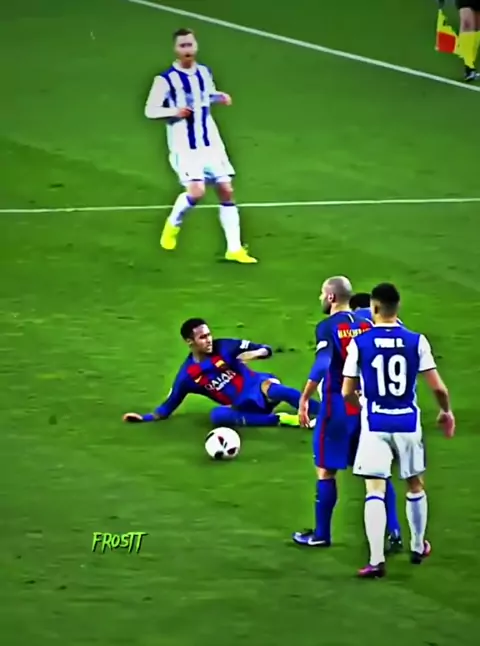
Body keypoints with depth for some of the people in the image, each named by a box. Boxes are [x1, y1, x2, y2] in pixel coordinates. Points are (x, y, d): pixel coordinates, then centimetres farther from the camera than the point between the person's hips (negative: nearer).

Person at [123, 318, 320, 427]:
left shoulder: (224, 347, -4)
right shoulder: (188, 374, 0)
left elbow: (266, 350, -3)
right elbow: (170, 405, 9)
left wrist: (255, 353, -26)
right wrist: (145, 417, -2)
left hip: (258, 388, -1)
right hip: (242, 407, 1)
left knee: (279, 391, -37)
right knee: (217, 415, -33)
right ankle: (280, 419, -33)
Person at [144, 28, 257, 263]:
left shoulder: (205, 73, 6)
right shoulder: (166, 80, -11)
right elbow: (150, 110, -8)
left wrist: (219, 97, 2)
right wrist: (174, 112, -24)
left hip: (211, 143, 5)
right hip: (185, 146, -5)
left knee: (226, 190, 0)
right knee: (196, 191, -19)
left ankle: (234, 248, 5)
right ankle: (173, 224, 14)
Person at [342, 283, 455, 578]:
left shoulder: (360, 343, -8)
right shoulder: (416, 341, -6)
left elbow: (347, 392, -3)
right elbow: (438, 387, -6)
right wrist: (447, 411, 14)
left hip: (375, 424, -2)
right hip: (408, 422, 2)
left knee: (375, 490, -4)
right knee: (415, 486, 21)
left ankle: (377, 560, -15)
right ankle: (418, 547, 36)